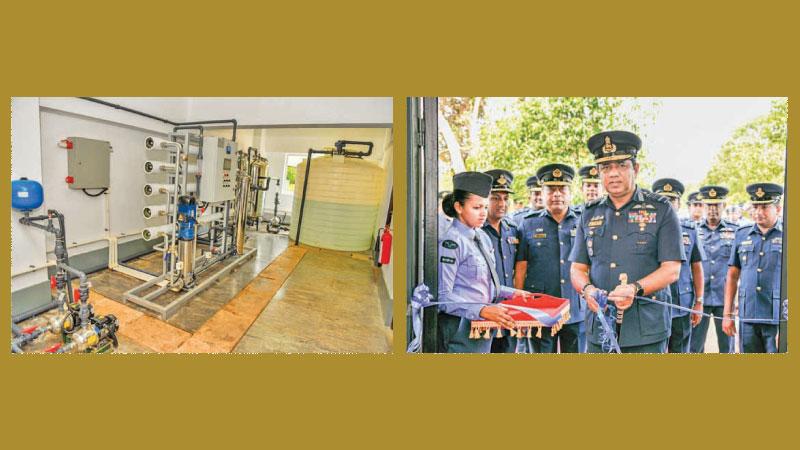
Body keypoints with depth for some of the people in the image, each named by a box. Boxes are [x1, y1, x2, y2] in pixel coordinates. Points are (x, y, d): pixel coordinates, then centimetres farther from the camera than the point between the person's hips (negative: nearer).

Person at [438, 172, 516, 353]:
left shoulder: (483, 238, 8)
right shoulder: (450, 242, -18)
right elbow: (442, 297, -21)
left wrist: (512, 293, 13)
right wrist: (481, 310, -28)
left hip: (483, 328, 8)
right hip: (460, 330, -8)